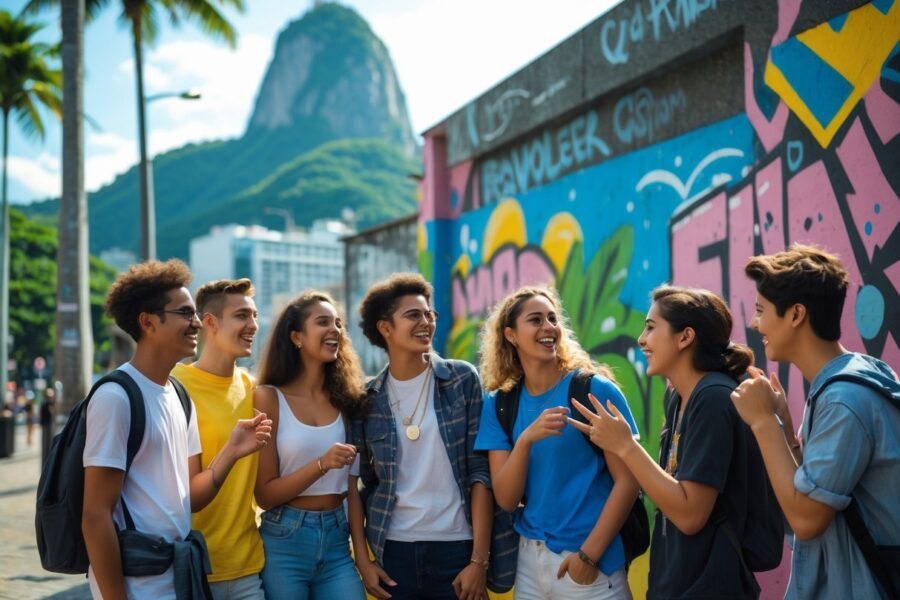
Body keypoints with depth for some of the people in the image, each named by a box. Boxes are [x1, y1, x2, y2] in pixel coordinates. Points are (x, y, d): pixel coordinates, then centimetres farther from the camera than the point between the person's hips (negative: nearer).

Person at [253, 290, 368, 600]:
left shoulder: (346, 398, 4)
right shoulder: (270, 398, -7)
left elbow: (352, 486, 8)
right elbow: (265, 495, -9)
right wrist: (322, 464, -22)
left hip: (337, 541, 3)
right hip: (284, 543, -3)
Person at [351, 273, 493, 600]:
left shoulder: (463, 379, -2)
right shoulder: (366, 399, 2)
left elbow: (481, 471, -5)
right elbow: (356, 483, 6)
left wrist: (479, 559, -10)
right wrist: (362, 559, 0)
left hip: (456, 546, -1)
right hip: (392, 550, 1)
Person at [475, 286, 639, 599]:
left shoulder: (595, 389, -9)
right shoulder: (499, 404, 1)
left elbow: (628, 480, -9)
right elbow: (506, 499, -5)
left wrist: (589, 554, -14)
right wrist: (526, 439, -20)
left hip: (591, 561, -4)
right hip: (529, 560, 4)